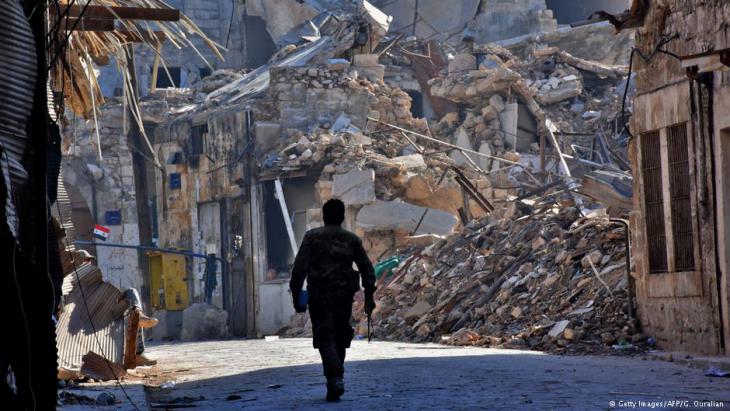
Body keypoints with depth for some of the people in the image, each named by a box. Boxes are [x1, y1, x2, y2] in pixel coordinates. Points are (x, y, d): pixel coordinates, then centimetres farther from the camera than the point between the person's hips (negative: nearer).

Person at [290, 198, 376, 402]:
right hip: (344, 296, 3)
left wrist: (296, 295, -4)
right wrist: (369, 296, 11)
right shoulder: (352, 240, 9)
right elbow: (367, 269, 7)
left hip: (319, 296, -3)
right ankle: (335, 382, 16)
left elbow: (299, 268, -6)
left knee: (325, 339, -5)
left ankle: (335, 379, -24)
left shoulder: (312, 237, 1)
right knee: (340, 339, 14)